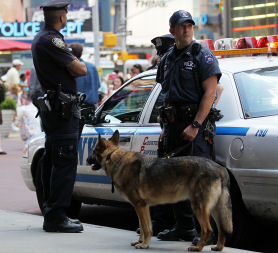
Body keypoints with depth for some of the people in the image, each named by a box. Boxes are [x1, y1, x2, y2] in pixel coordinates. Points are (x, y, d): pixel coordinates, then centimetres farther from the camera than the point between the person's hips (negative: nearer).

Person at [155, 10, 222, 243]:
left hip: (196, 126, -7)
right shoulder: (167, 59, 16)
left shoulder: (203, 55, -5)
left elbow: (209, 93, -12)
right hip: (173, 127, 7)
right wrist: (165, 128, 15)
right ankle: (185, 227, 18)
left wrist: (195, 125, -19)